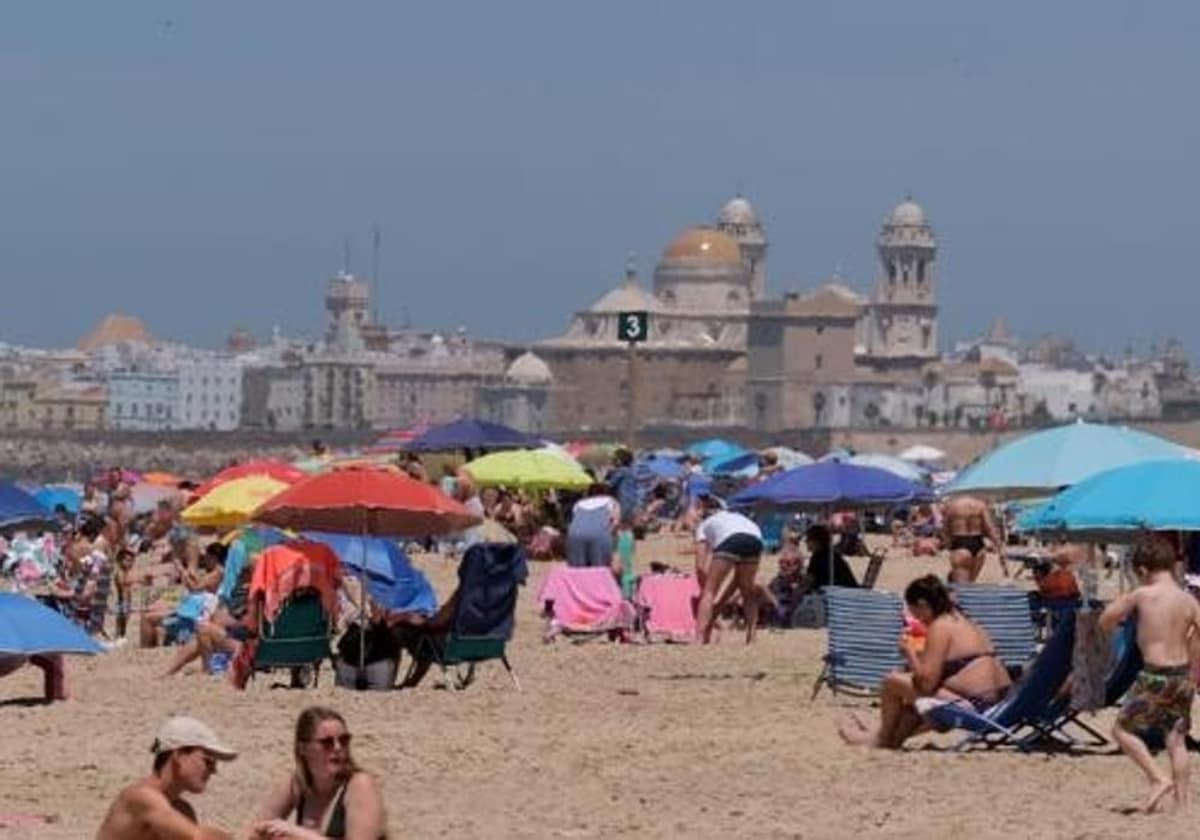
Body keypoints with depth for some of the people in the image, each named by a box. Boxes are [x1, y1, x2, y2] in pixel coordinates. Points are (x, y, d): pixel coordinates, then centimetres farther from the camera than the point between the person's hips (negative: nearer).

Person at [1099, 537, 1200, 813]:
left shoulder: (1143, 595, -11)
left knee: (1123, 729, 9)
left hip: (1155, 676, -5)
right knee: (1177, 738, 15)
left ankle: (1158, 778, -3)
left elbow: (1105, 620, -2)